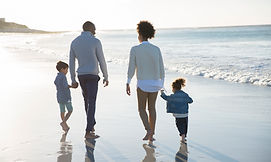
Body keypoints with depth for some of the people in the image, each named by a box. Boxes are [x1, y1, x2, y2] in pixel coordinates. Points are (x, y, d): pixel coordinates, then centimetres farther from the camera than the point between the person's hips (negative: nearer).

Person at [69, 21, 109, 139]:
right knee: (91, 103, -6)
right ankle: (88, 132, -11)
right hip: (92, 76, -5)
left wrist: (73, 80, 12)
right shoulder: (95, 41, -9)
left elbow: (71, 62, 7)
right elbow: (102, 61, -6)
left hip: (81, 76, 5)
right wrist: (106, 77, 4)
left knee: (87, 100, 23)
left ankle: (92, 124, 33)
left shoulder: (74, 42, 6)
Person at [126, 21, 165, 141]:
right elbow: (161, 69, 3)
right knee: (151, 108, 16)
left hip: (142, 84, -3)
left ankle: (148, 130, -11)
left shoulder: (135, 49, -7)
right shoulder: (156, 49, 1)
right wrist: (162, 84, 14)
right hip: (155, 83, 3)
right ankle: (152, 135, 17)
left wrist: (128, 84, 0)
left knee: (142, 109, 11)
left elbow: (131, 69, -8)